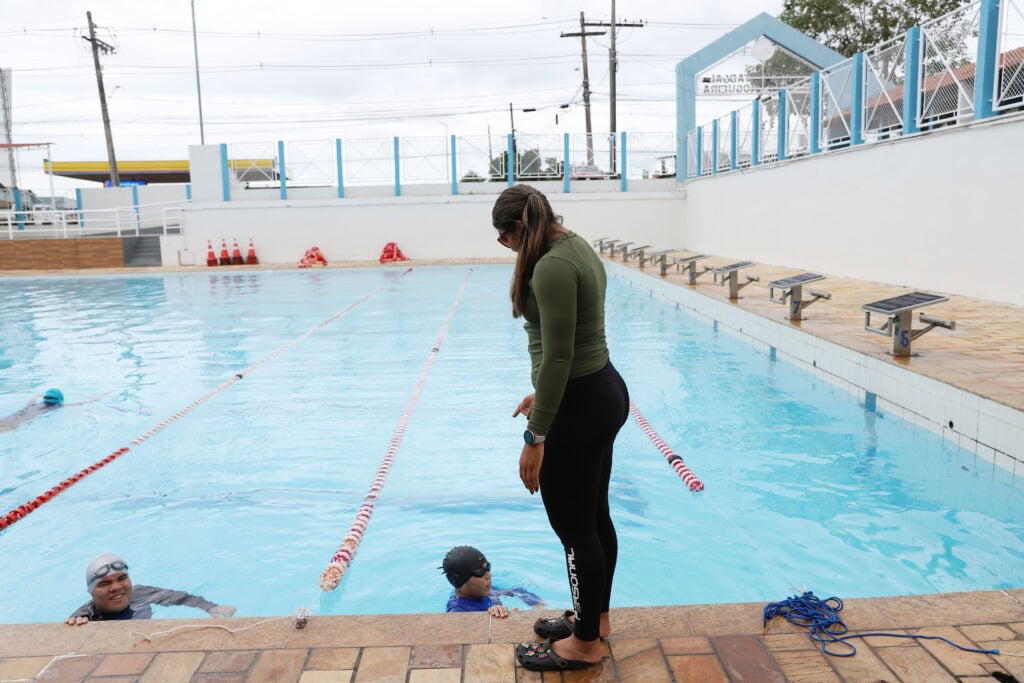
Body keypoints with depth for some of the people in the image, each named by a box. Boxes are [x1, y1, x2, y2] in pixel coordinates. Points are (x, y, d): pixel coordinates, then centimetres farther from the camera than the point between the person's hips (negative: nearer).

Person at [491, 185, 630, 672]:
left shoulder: (553, 266, -21)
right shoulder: (577, 248, 10)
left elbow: (557, 356, -24)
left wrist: (536, 437, -20)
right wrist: (543, 395, 23)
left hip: (580, 407, -10)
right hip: (603, 391, 10)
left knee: (573, 528, 6)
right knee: (594, 517, 22)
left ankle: (585, 644, 24)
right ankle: (596, 617, 39)